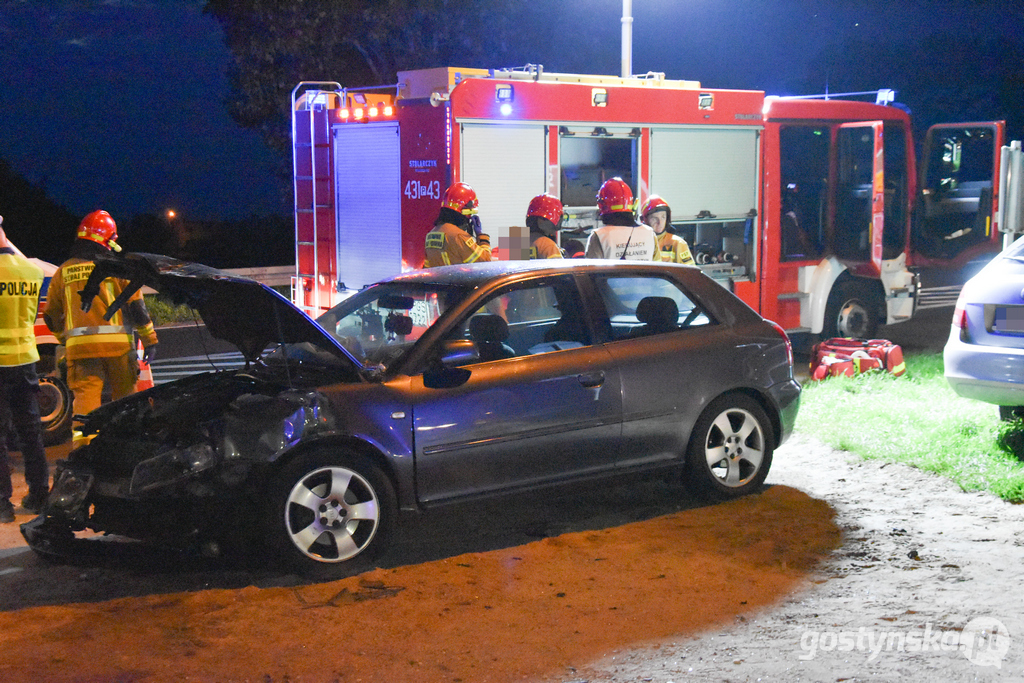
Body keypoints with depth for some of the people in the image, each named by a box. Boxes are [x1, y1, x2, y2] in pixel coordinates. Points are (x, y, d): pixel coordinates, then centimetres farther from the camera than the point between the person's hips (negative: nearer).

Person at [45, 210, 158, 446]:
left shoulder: (63, 272, 12)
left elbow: (52, 315, 18)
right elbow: (136, 306, -1)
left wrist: (65, 339, 33)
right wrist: (149, 339, 5)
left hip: (79, 346, 2)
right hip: (116, 344, -2)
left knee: (85, 397, -1)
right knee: (125, 397, 12)